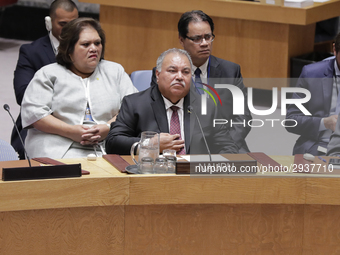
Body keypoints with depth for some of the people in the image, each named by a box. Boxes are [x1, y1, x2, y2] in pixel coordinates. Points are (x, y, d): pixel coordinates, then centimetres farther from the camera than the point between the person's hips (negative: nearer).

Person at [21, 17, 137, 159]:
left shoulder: (115, 72, 21)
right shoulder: (48, 74, 14)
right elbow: (32, 112, 2)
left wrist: (109, 128, -9)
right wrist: (70, 131, -11)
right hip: (59, 151, -2)